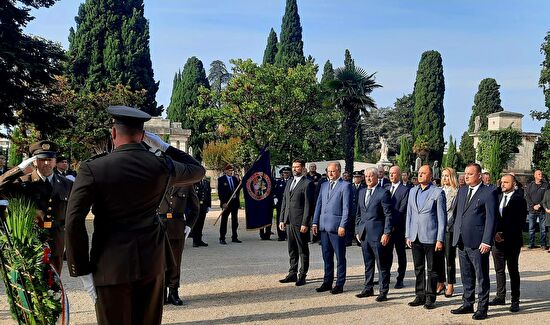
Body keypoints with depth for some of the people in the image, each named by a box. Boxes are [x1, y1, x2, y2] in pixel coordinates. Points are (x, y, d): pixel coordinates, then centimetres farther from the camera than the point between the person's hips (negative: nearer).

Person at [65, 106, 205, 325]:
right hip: (152, 262, 3)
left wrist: (82, 272, -6)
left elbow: (74, 222, -14)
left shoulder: (93, 168, -9)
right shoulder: (162, 166, -1)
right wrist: (163, 146, 18)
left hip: (111, 266, -3)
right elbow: (198, 171, 19)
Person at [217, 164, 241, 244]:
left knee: (235, 220, 9)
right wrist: (223, 202, -15)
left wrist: (238, 181, -5)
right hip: (226, 203, -5)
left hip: (235, 202, 5)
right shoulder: (221, 179, -3)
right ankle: (222, 239, 3)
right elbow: (220, 192, -8)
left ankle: (234, 237, 18)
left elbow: (238, 189, 10)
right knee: (224, 220, 0)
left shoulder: (235, 178, 11)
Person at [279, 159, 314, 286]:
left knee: (303, 251, 2)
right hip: (289, 222, 7)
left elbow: (308, 205, -12)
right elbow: (284, 203, 17)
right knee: (292, 250, 14)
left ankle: (302, 276, 9)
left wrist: (305, 223, -16)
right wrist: (282, 220, 10)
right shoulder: (289, 183, 16)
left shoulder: (307, 184, -7)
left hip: (300, 223, -7)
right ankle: (292, 274, 22)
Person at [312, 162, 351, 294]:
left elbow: (346, 208, -9)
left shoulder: (345, 186, -4)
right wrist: (315, 222, 10)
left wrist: (342, 226, -14)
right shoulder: (324, 185, 16)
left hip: (336, 227, -6)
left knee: (340, 257, 2)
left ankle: (339, 284, 9)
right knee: (327, 256, 12)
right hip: (323, 226, 6)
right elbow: (319, 204, 16)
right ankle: (327, 282, 21)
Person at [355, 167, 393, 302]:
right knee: (368, 264, 15)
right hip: (364, 234, 7)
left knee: (382, 265, 1)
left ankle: (383, 292, 9)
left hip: (377, 234, -6)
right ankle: (368, 289, 25)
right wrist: (357, 230, 13)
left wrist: (387, 233, -14)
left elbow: (388, 215, -10)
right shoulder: (362, 192, 13)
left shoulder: (383, 192, -8)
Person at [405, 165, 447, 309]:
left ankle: (430, 298, 13)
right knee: (419, 269, 12)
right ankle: (420, 296, 22)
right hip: (415, 237, 5)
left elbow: (442, 217, -7)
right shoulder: (413, 191, 12)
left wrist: (440, 239, -10)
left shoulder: (438, 192, -5)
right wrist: (408, 235, 11)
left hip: (430, 237, -5)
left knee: (431, 269, 4)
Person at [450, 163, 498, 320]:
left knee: (482, 277, 4)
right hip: (462, 242, 6)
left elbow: (491, 219, -11)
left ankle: (482, 308, 15)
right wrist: (456, 234, 11)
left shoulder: (489, 193, -8)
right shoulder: (462, 191, 12)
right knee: (466, 277, 16)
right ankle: (467, 304, 28)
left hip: (478, 243, -6)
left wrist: (486, 242, -15)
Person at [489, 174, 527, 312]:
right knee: (499, 270, 11)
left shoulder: (519, 200, -7)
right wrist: (495, 233, -5)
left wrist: (504, 235, -14)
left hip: (512, 241, -5)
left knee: (513, 271, 4)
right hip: (498, 239, 5)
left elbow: (520, 222, -11)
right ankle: (500, 297, 21)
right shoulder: (497, 198, 10)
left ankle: (515, 301, 11)